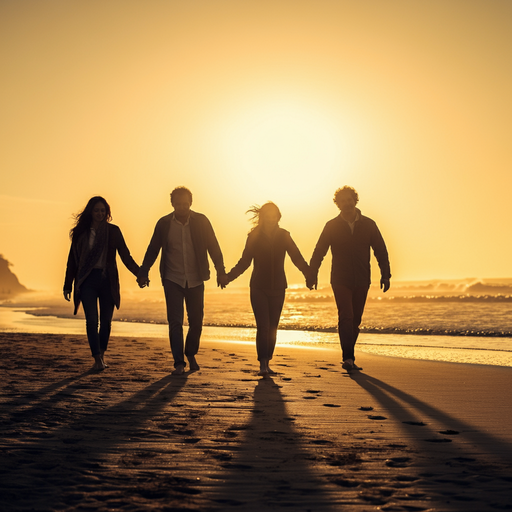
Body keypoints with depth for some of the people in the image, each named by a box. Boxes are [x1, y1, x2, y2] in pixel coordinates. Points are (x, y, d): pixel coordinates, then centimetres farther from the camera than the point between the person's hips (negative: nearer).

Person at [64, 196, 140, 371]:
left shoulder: (113, 231, 5)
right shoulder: (81, 232, 8)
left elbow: (125, 255, 3)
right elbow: (72, 260, 12)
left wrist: (139, 273, -10)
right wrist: (68, 285, 11)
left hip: (107, 280, 0)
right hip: (87, 280, 0)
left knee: (106, 320, 5)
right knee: (92, 320, -10)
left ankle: (102, 355, 24)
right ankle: (97, 359, -7)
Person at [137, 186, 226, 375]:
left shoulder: (201, 221, -1)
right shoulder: (164, 224, -1)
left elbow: (213, 247, 1)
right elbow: (153, 249, 7)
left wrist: (221, 271, -7)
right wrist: (143, 272, 2)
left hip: (195, 280, 1)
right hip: (172, 280, -1)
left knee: (196, 321, 8)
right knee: (175, 322, -7)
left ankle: (191, 354, 32)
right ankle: (179, 363, 0)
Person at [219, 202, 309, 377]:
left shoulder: (283, 236, 2)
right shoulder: (254, 236, -1)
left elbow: (297, 258, 1)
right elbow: (244, 262, 3)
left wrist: (309, 274, -13)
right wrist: (228, 277, -8)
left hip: (278, 287, 2)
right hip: (259, 287, -2)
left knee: (272, 327, 3)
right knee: (263, 326, -11)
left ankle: (266, 363, 12)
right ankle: (263, 364, -12)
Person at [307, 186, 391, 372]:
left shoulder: (368, 225, 5)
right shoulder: (332, 226, 3)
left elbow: (381, 251, 6)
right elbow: (319, 252, 4)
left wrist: (385, 275, -3)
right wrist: (312, 274, -5)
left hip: (362, 281, 2)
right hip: (340, 280, -2)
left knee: (355, 320, 6)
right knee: (346, 317, -15)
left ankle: (348, 358, 17)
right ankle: (348, 357, -19)